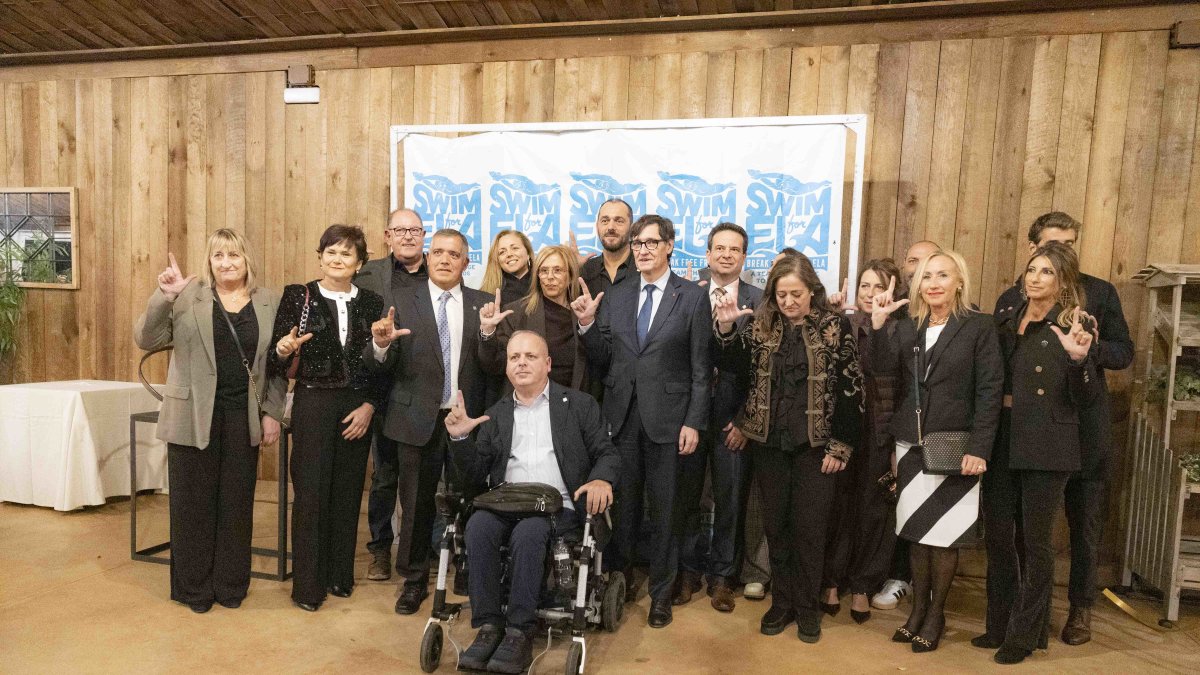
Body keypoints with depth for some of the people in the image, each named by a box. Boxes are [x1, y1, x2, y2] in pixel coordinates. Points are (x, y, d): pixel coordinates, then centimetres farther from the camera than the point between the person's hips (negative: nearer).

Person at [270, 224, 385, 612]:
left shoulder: (372, 304, 5)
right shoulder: (298, 296, -1)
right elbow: (277, 362, -3)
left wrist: (370, 405, -4)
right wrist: (283, 350, -24)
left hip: (357, 408, 3)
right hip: (313, 404, -2)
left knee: (347, 493, 10)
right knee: (311, 494, 1)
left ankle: (340, 575, 25)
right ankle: (308, 585, 14)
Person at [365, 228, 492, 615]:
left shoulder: (482, 305, 4)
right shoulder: (401, 302, 2)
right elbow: (381, 366, -4)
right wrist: (381, 344, -26)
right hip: (419, 420, 0)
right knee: (416, 504, 12)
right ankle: (414, 581, 31)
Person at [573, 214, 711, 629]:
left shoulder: (692, 298, -1)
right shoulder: (615, 297, 8)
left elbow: (701, 368, -3)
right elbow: (602, 362, 7)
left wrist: (694, 422, -8)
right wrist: (587, 324, -8)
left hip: (667, 418, -2)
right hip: (621, 417, 3)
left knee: (663, 509, 8)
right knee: (622, 505, 11)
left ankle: (661, 593, 24)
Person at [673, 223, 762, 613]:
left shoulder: (760, 301, 1)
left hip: (734, 417, 0)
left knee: (730, 500, 9)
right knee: (686, 496, 9)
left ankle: (722, 576, 26)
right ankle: (689, 571, 28)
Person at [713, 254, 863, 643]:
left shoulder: (834, 327, -5)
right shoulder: (761, 325, 3)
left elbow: (851, 389, -5)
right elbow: (737, 366, 0)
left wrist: (841, 445, -8)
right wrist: (726, 328, -15)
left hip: (815, 444, -3)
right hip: (769, 442, 3)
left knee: (809, 527, 5)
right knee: (776, 524, 11)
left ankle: (807, 608, 23)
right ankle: (782, 602, 26)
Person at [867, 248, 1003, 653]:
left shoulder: (980, 327, -3)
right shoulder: (907, 327, 8)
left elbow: (990, 391, -8)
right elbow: (881, 369, -8)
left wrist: (979, 448, -14)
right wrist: (878, 324, -22)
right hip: (911, 444, 4)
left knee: (944, 532, 5)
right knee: (915, 529, 12)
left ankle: (935, 613, 22)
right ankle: (918, 607, 26)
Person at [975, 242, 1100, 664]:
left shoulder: (1074, 326, -5)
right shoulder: (1005, 321, 9)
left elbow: (1086, 399, -8)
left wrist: (1078, 358, -23)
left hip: (1045, 448, -5)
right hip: (1001, 444, 5)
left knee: (1035, 542, 6)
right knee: (998, 537, 11)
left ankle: (1026, 634, 21)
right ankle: (1001, 624, 27)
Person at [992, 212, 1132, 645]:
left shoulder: (1100, 293, 2)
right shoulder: (1012, 299, 2)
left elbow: (1124, 352, 1)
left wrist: (1092, 347, -18)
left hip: (1086, 428, 0)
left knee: (1085, 524, 11)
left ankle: (1081, 608, 27)